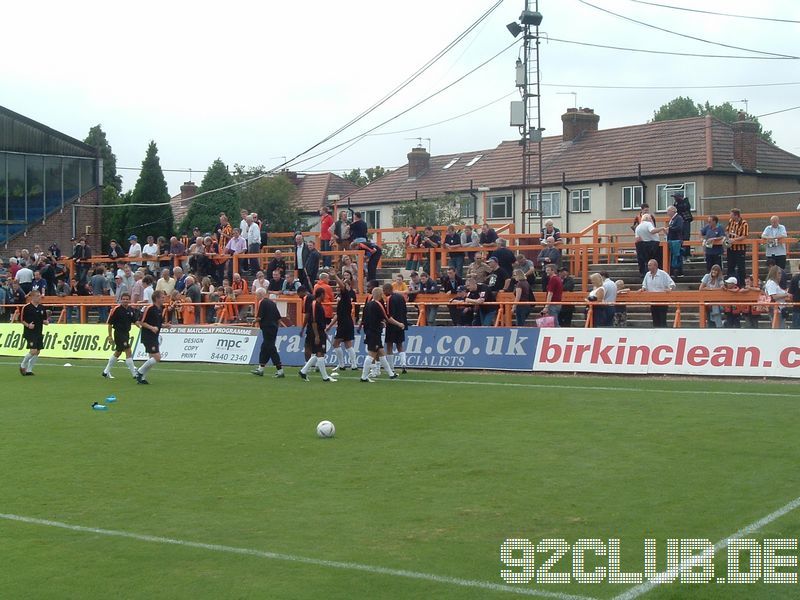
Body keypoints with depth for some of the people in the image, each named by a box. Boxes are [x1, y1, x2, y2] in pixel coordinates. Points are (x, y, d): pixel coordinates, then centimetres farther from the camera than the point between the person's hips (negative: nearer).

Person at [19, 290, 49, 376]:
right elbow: (21, 319, -4)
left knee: (37, 352, 5)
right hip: (29, 333, -6)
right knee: (33, 351, -15)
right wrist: (28, 325, -18)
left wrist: (45, 322, -5)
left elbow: (45, 319, 17)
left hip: (39, 333, 6)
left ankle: (29, 370, 18)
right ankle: (23, 365, 9)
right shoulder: (26, 307, -8)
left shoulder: (42, 308, 7)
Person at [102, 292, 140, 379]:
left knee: (118, 353, 17)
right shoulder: (116, 309, -13)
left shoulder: (131, 309, 5)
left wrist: (140, 326, -18)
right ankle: (134, 374, -10)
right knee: (128, 352, -12)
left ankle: (106, 372, 30)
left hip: (126, 333, 8)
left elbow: (135, 320, 3)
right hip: (119, 333, -8)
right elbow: (110, 323, -9)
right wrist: (110, 336, -10)